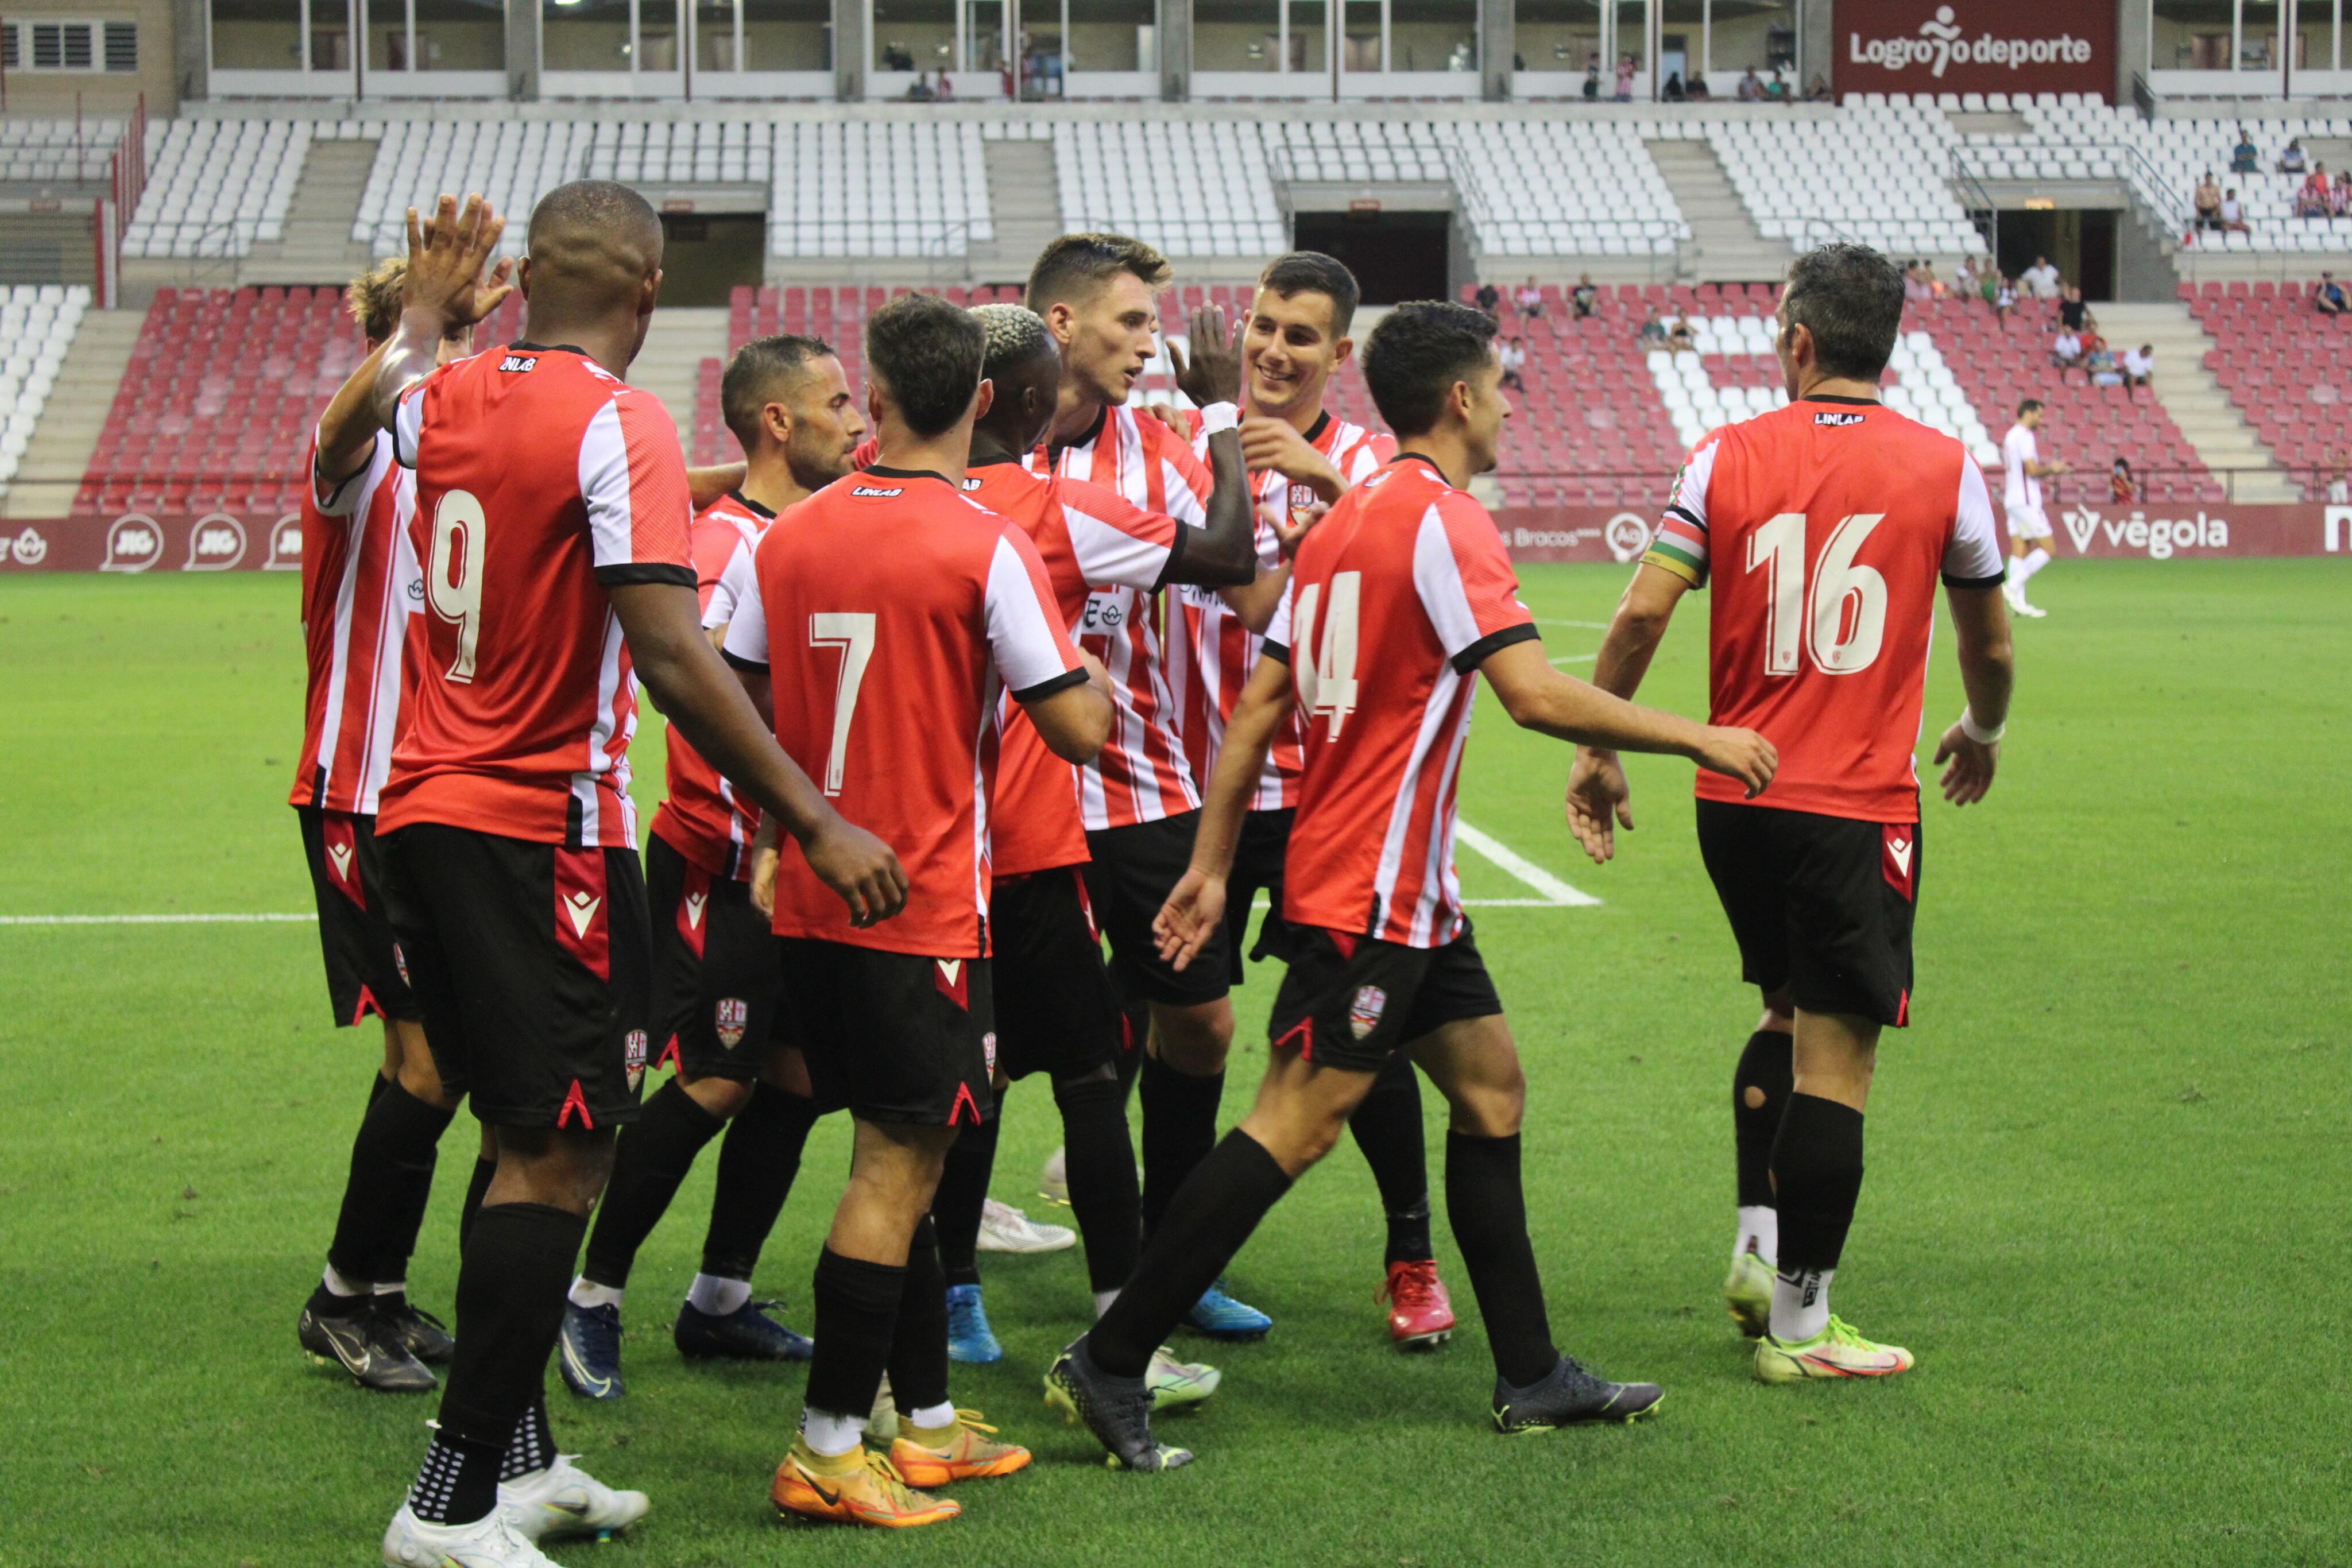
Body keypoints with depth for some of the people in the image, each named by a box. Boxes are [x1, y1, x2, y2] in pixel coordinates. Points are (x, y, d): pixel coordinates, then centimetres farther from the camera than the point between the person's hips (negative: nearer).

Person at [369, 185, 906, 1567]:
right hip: (542, 831, -8)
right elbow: (669, 652, -23)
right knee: (562, 1153, -4)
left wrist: (428, 310, 49)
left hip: (425, 816, 8)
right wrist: (814, 820, -21)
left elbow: (382, 389, 33)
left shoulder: (446, 401, 6)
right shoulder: (618, 425, -15)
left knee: (530, 1138, 18)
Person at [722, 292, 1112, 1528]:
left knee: (897, 1159, 16)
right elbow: (1079, 729, -13)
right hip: (926, 907, -6)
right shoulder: (985, 546, -13)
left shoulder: (788, 537, 3)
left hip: (808, 904, 6)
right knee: (897, 1168, -1)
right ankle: (827, 1451, 0)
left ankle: (926, 1421, 24)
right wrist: (1095, 680, 8)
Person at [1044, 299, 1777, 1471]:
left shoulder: (1344, 520, 14)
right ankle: (1109, 1363, -6)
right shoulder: (1442, 518, -14)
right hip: (1369, 892, -10)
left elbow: (1256, 708, 13)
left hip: (1408, 891, 10)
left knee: (1491, 1084, 13)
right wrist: (1697, 739, -13)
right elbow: (1533, 694, -23)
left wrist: (1209, 867, 15)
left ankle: (1532, 1376, 18)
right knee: (1295, 1123, -9)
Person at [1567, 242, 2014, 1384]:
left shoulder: (1729, 457, 1)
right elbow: (1989, 645, 10)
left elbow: (1643, 612, -6)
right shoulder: (1943, 468, 0)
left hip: (1733, 797, 4)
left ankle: (1756, 1247, 16)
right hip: (1858, 807, -3)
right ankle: (1798, 1323, 4)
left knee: (1785, 1020, 23)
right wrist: (1981, 732, 30)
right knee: (1835, 1059, 0)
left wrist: (1598, 750, 5)